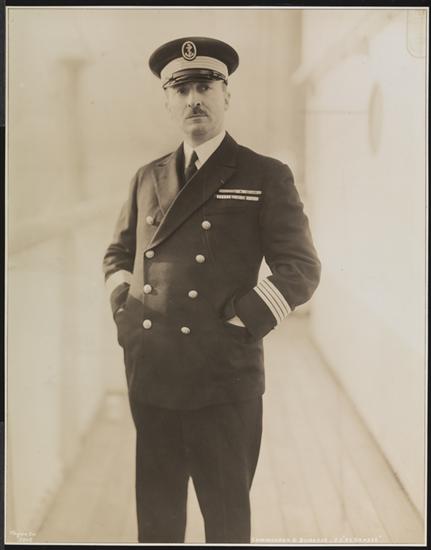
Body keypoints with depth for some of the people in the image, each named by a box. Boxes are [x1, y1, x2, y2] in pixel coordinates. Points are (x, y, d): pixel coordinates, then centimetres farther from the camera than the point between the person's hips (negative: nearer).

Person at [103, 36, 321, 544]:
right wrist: (122, 305, 7)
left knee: (227, 518, 10)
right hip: (149, 376, 4)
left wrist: (241, 323, -11)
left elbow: (300, 268, -4)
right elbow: (118, 251, 24)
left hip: (225, 380, -4)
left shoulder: (266, 177, -1)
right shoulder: (147, 178, 13)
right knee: (155, 517, 15)